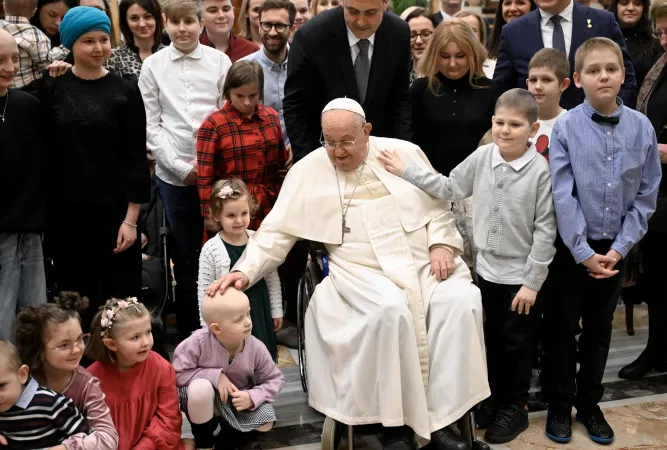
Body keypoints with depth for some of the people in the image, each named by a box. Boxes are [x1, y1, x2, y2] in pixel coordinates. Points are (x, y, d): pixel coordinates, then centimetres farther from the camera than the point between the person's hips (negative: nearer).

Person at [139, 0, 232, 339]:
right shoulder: (153, 65, 5)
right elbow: (151, 124, 2)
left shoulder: (219, 61, 3)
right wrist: (181, 167, -6)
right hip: (173, 175, 1)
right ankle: (189, 333, 21)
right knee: (185, 257, 9)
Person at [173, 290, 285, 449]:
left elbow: (275, 379, -10)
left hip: (239, 401, 2)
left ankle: (229, 435, 14)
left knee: (266, 422, -22)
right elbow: (178, 373, -22)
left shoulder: (256, 348, -21)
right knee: (200, 388, -36)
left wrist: (253, 397, -28)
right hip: (206, 401, -2)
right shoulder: (198, 343, -28)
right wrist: (214, 376, -32)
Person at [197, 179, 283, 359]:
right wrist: (209, 327, -7)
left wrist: (276, 310, 8)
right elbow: (204, 291, -9)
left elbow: (272, 278, 5)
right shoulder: (211, 249, -14)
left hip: (260, 313, 3)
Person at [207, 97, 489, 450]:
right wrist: (245, 270, -11)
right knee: (391, 309, -34)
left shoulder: (404, 153, 7)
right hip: (363, 272, -2)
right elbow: (277, 231, 2)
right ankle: (394, 422, -15)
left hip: (426, 263, 3)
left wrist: (442, 245, -3)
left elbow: (438, 207, 14)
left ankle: (441, 416, -14)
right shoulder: (308, 171, 3)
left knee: (463, 301, -26)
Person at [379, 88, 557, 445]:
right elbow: (450, 188, 7)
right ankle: (495, 401, 36)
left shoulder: (541, 171, -17)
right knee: (491, 341, 18)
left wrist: (532, 281, -13)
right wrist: (405, 173, 2)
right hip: (486, 269, 4)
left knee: (516, 345, 10)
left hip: (520, 276, -4)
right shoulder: (482, 157, -4)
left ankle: (515, 409, 29)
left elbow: (545, 230, -14)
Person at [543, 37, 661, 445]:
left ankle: (589, 403, 32)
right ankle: (560, 405, 26)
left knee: (600, 328, 16)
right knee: (562, 327, 9)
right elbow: (562, 196, -13)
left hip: (615, 248, 3)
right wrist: (584, 253, -13)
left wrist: (619, 248, -7)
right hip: (572, 247, -2)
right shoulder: (566, 127, -12)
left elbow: (646, 195, -1)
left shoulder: (642, 128, -4)